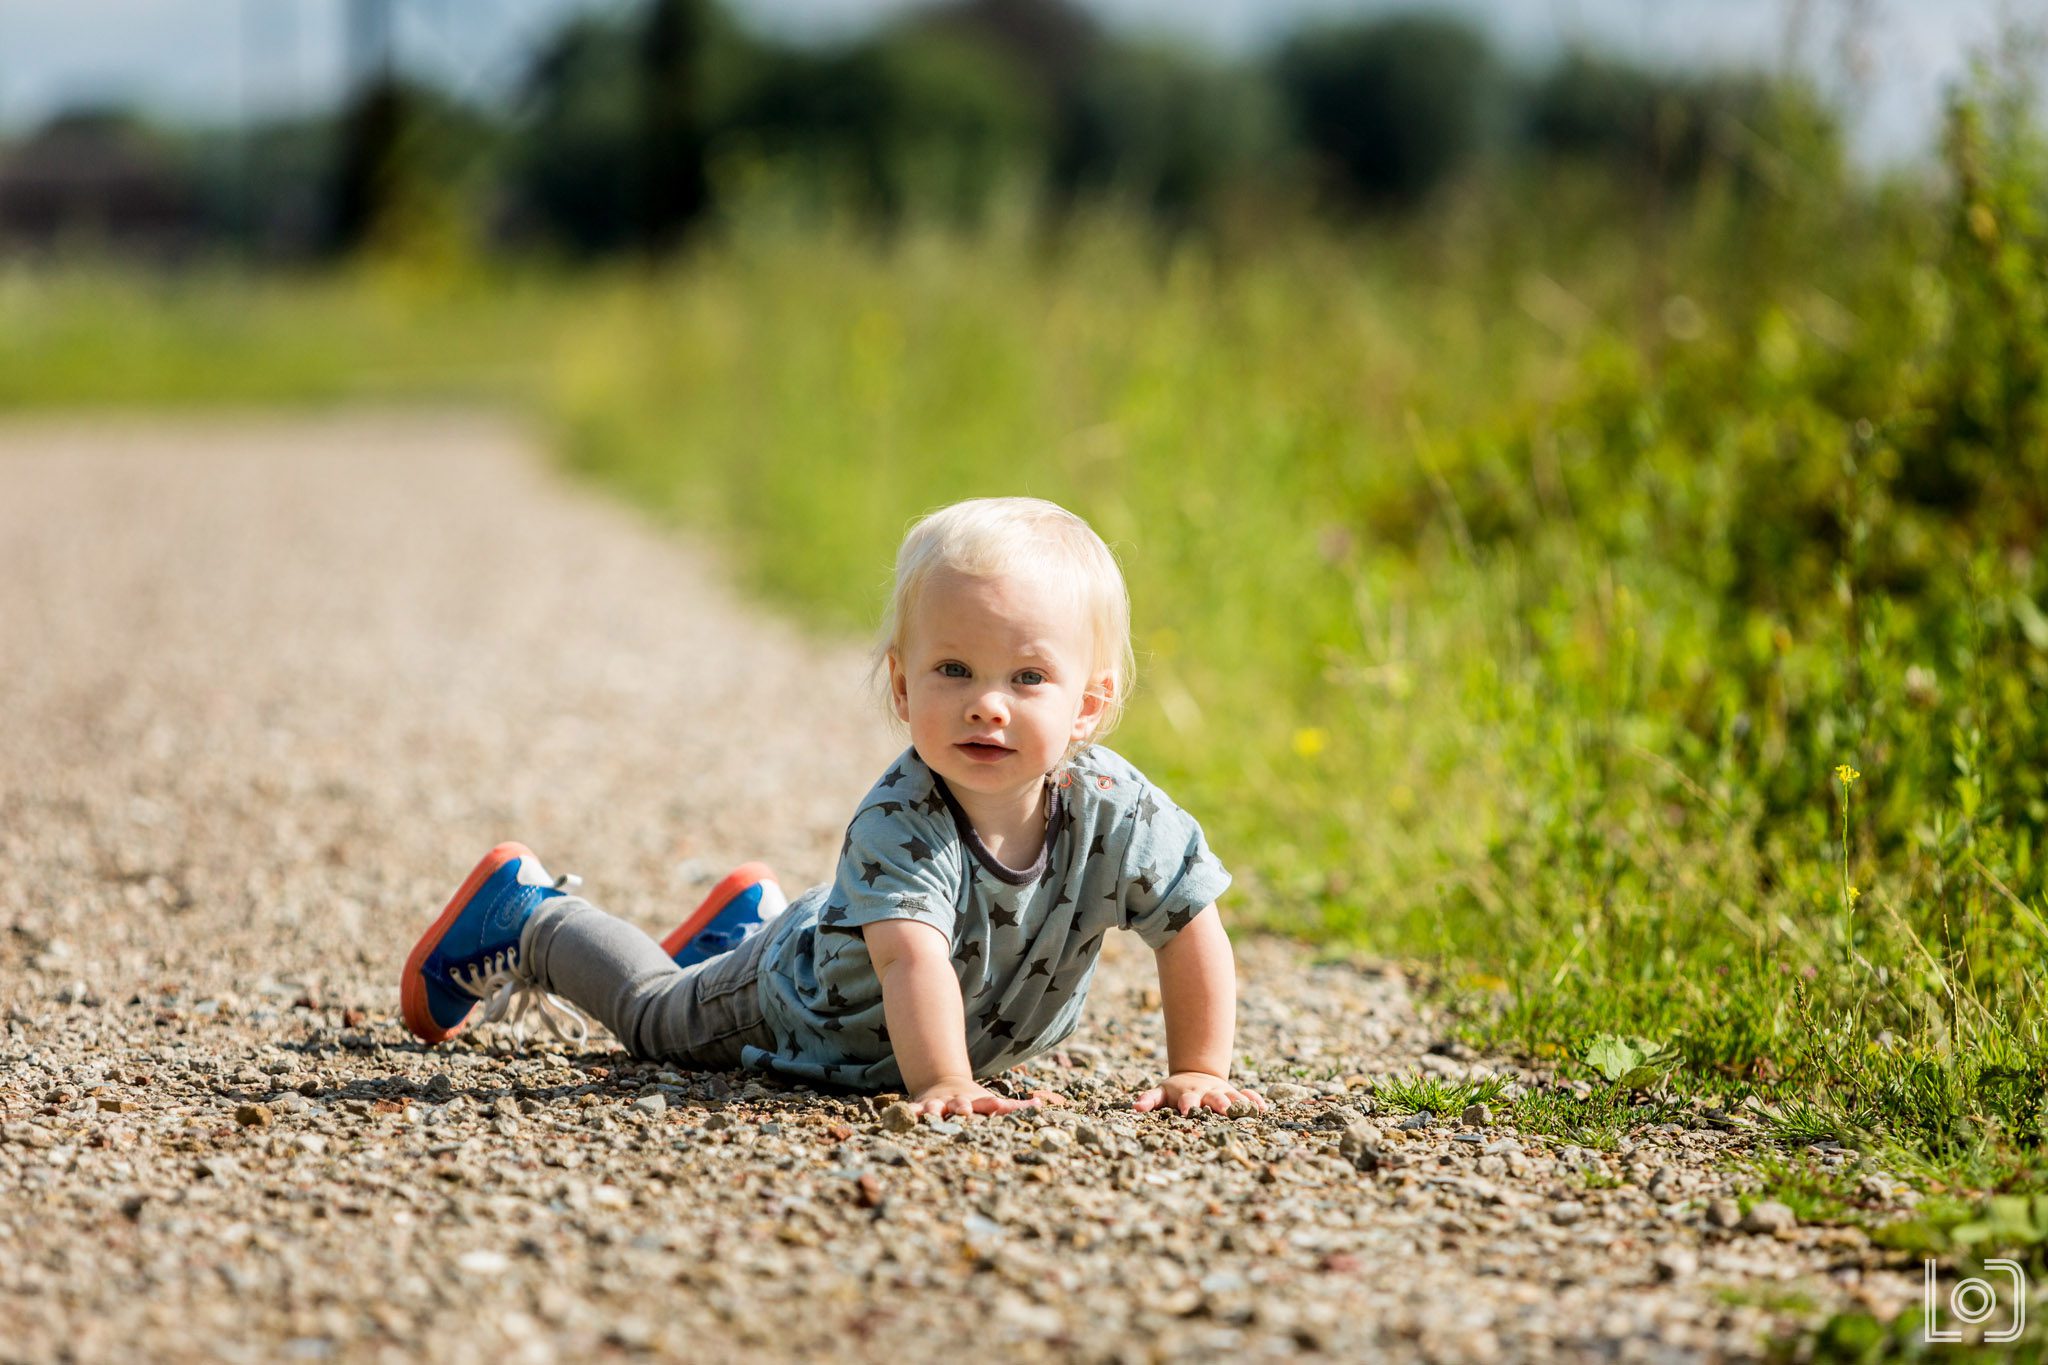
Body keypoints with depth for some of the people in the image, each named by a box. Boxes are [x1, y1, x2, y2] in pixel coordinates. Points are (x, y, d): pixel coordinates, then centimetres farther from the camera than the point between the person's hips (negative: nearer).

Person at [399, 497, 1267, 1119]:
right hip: (799, 1000, -5)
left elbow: (1191, 928, -22)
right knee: (655, 1012, 22)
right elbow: (912, 956, -55)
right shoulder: (897, 823, -44)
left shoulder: (1113, 810, -32)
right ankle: (528, 924, 44)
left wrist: (1198, 1073, -24)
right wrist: (941, 1086, -63)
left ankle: (746, 924, 64)